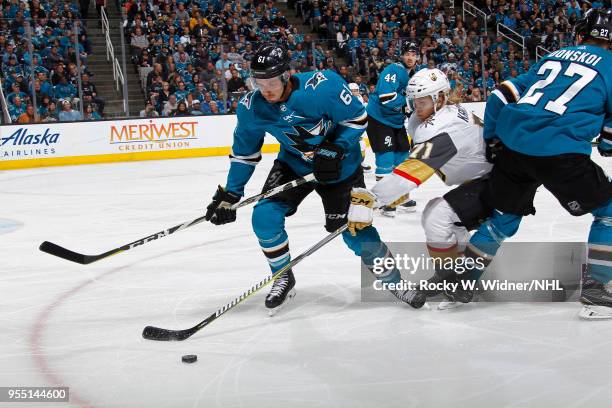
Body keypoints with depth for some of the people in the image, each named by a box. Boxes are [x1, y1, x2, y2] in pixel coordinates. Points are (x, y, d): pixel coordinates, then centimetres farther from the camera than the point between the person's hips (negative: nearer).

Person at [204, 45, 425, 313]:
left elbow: (357, 117, -16)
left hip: (340, 166, -3)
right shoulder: (251, 108, -17)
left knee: (356, 230, -6)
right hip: (294, 164, 4)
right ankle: (283, 278, 11)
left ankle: (392, 280, 21)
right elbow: (244, 153, -1)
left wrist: (335, 150, -26)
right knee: (264, 217, -14)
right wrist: (229, 194, -3)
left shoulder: (323, 86, -31)